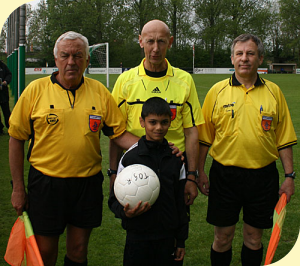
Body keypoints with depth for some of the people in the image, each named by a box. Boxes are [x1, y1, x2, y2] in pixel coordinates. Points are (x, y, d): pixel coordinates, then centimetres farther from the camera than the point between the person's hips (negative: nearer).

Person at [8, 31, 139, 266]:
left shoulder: (100, 92, 1)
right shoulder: (36, 90, -4)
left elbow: (119, 134, 2)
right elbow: (16, 139, 0)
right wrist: (18, 188, 0)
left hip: (88, 183, 2)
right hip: (45, 182, -1)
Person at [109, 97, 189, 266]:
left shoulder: (176, 159, 4)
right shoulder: (130, 157, -4)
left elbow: (180, 202, 8)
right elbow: (115, 199, 0)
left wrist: (181, 241, 9)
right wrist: (124, 212, -22)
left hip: (167, 237, 2)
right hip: (137, 237, -2)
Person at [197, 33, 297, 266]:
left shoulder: (273, 91, 4)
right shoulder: (217, 91, 1)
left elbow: (284, 138, 5)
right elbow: (204, 137, 4)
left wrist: (289, 176, 2)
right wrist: (200, 172, 1)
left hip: (263, 175, 1)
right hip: (224, 174, -1)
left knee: (254, 237, 13)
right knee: (223, 236, 8)